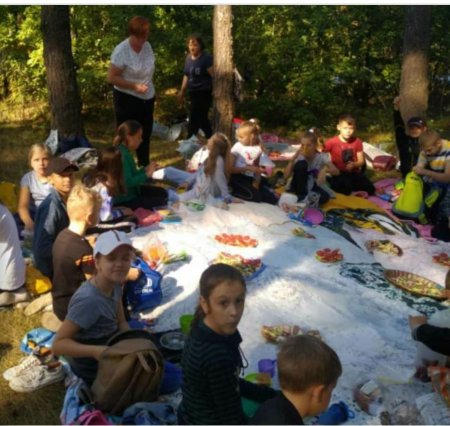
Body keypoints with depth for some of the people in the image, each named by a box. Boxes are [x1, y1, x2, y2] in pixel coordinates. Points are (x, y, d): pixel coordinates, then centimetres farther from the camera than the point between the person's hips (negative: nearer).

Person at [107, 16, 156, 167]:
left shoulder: (147, 46, 2)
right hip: (127, 99, -7)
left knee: (145, 134, 16)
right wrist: (135, 86, -21)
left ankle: (144, 166, 29)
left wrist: (148, 87, 15)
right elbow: (111, 77, -18)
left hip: (147, 98, 7)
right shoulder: (121, 51, -18)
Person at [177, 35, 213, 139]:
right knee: (201, 118, 13)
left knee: (195, 118, -7)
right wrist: (182, 91, 18)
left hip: (204, 92, -8)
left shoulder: (206, 58, -13)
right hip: (193, 92, 8)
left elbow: (214, 75, -15)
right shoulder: (188, 58, 10)